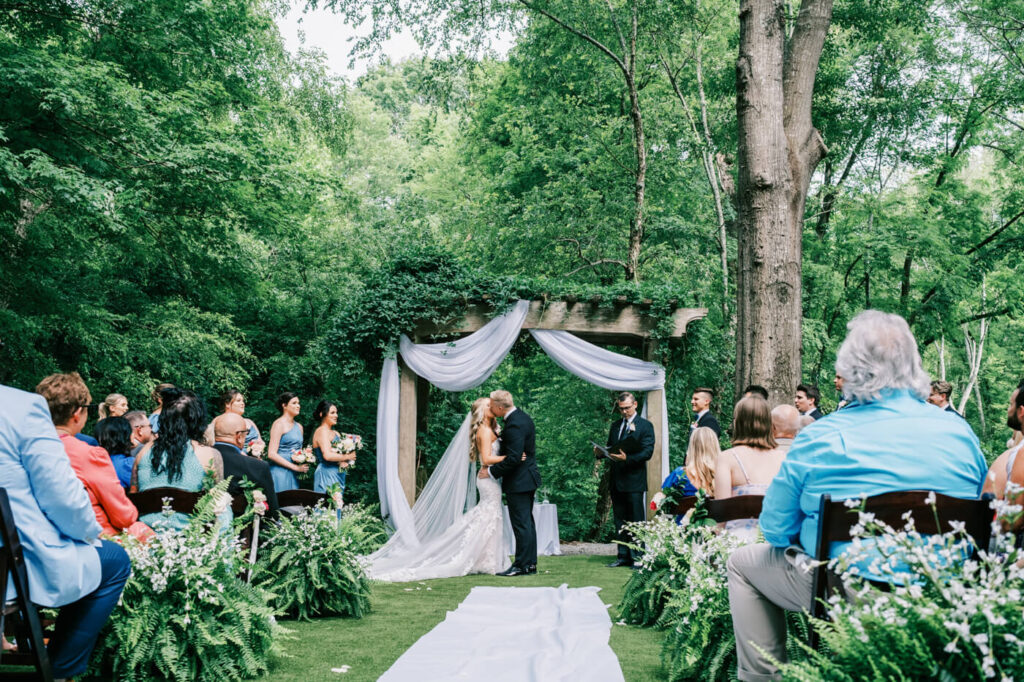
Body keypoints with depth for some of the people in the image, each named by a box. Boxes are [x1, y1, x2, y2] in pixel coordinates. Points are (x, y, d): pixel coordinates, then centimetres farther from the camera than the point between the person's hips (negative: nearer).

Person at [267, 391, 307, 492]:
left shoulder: (299, 426, 17)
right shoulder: (279, 424, -5)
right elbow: (272, 454, -13)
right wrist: (295, 467, -13)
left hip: (294, 475, 7)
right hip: (280, 472, -7)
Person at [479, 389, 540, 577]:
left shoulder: (514, 425, -22)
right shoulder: (523, 417, 9)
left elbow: (513, 458, -26)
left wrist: (491, 472, -16)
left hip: (518, 482, -10)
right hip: (528, 478, 10)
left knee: (521, 524, -4)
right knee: (527, 522, 14)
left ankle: (522, 565, 2)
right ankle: (530, 563, 21)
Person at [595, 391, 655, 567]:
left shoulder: (645, 426, -3)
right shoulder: (615, 425, 16)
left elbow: (647, 452, -12)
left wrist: (627, 458, -25)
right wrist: (600, 453, -2)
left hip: (634, 480, -6)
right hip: (616, 480, 6)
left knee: (636, 520, -4)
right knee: (620, 520, 10)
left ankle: (637, 557, 2)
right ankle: (623, 556, 17)